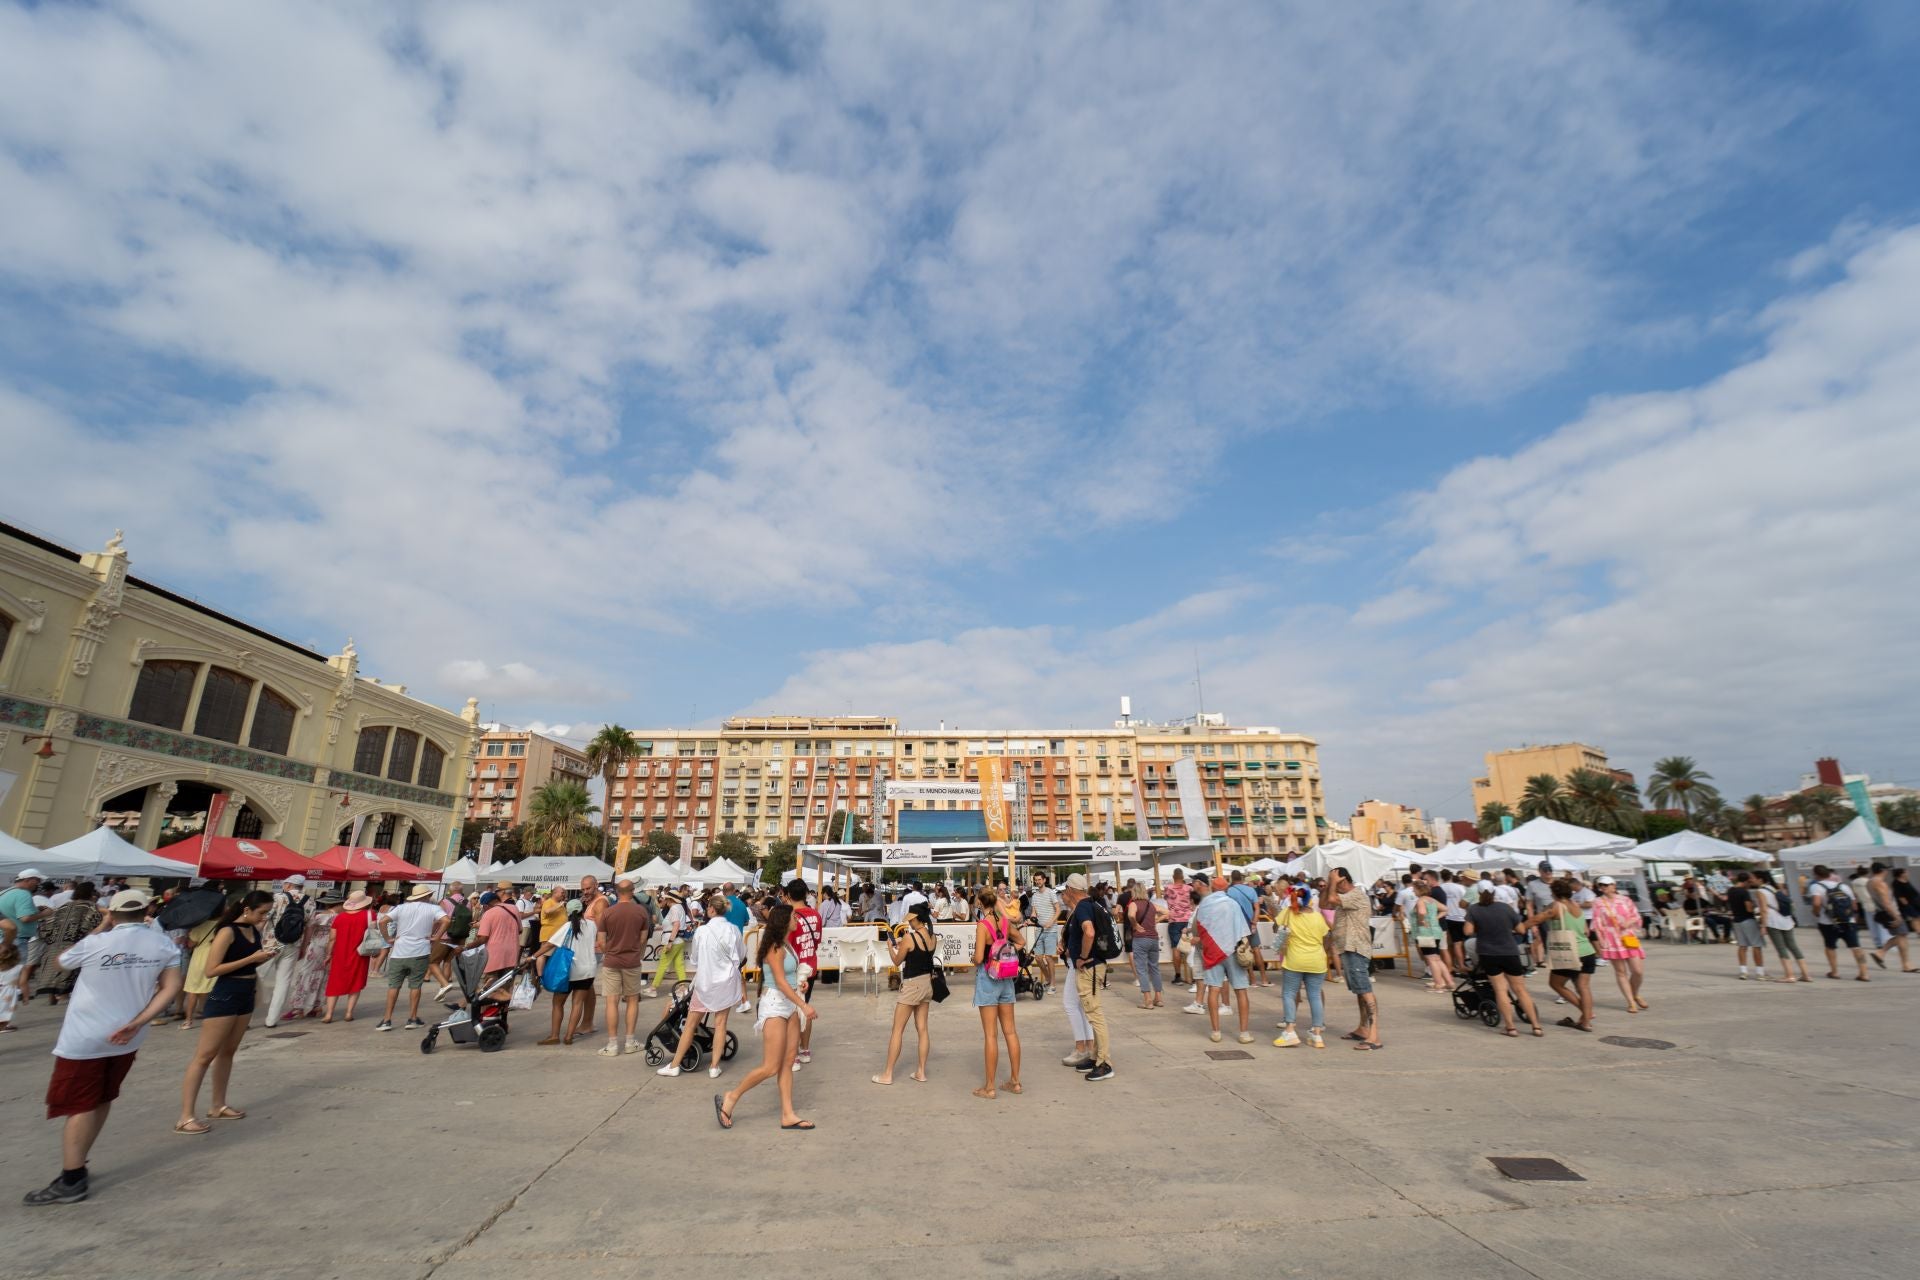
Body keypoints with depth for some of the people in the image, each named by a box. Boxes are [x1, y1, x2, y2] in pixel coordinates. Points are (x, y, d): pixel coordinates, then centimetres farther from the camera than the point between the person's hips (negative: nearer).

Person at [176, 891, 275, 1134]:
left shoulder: (255, 931, 6)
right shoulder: (228, 932, -16)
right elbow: (211, 970, -21)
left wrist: (265, 955, -2)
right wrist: (251, 959, -23)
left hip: (246, 995, 8)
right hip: (224, 996, -8)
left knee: (227, 1052, 15)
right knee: (205, 1055, -4)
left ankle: (218, 1106, 24)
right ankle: (185, 1117, -1)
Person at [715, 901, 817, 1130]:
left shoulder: (785, 945, 9)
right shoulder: (774, 948, -17)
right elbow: (781, 982, -22)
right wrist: (804, 1005, -23)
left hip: (789, 1005, 9)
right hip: (774, 1005, -9)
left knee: (788, 1062, 8)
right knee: (770, 1068, -5)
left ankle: (788, 1115, 12)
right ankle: (730, 1098, 11)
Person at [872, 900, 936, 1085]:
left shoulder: (909, 938, -18)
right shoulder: (933, 937, 1)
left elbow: (897, 962, -5)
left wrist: (890, 946, 10)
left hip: (912, 985, -7)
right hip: (927, 983, 7)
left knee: (897, 1030, 3)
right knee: (922, 1029, 13)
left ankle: (888, 1074, 9)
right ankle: (921, 1072, 18)